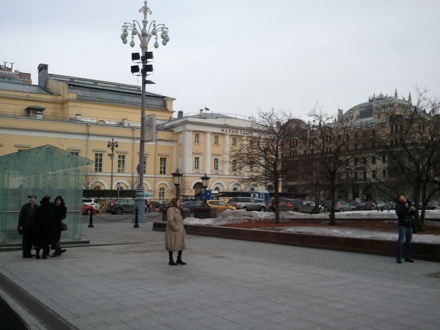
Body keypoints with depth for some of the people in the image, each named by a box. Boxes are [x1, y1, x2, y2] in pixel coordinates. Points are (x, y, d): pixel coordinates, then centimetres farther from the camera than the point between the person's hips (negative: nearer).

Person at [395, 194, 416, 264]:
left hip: (410, 226, 6)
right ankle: (398, 258, -9)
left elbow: (413, 213, 8)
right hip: (402, 226, -6)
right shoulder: (398, 205, -7)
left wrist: (414, 209, -13)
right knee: (400, 242, -11)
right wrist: (405, 208, -32)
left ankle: (407, 257, 18)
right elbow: (399, 213, -22)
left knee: (408, 242, 10)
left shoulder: (408, 204, 9)